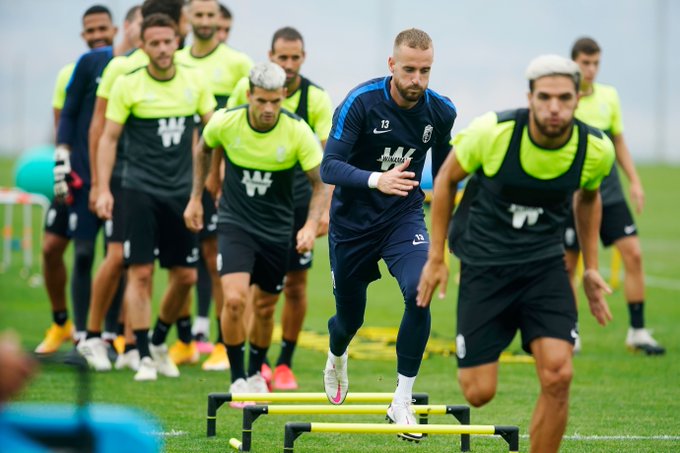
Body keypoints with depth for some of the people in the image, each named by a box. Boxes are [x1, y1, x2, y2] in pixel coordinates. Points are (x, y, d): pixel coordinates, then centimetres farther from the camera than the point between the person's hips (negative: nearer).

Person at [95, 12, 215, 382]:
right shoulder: (127, 84, -5)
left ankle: (159, 341, 28)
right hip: (140, 189, -3)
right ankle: (144, 357, -3)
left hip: (181, 190, 3)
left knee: (185, 276, 6)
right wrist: (103, 189, -9)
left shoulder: (195, 81, 2)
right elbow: (109, 138, -1)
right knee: (140, 272, -9)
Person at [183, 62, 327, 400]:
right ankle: (237, 378, -3)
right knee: (234, 299, -19)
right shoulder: (225, 122, -14)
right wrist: (196, 198, 10)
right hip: (234, 223, -1)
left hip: (277, 229, 1)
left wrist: (311, 226, -24)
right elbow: (204, 148, 10)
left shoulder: (298, 131, -16)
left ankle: (256, 372, 37)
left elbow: (320, 183, -9)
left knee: (265, 308, 12)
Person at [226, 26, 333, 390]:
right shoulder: (247, 88, -7)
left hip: (297, 199, 0)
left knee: (295, 284, 4)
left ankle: (285, 364, 18)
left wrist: (326, 209, -24)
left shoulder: (317, 99, -10)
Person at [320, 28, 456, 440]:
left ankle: (402, 401, -17)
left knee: (420, 292, -27)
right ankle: (337, 358, 53)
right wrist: (376, 180, -43)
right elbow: (330, 166, -25)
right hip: (353, 221, -1)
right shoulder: (361, 102, -20)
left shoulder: (441, 111, -8)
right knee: (350, 316, 12)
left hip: (404, 216, 1)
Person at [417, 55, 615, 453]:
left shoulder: (596, 150, -11)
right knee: (479, 393, -3)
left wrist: (591, 268, 14)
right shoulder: (493, 132, -19)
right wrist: (436, 258, 2)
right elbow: (446, 180, -1)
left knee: (558, 376, -18)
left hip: (546, 265, 2)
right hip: (484, 265, -2)